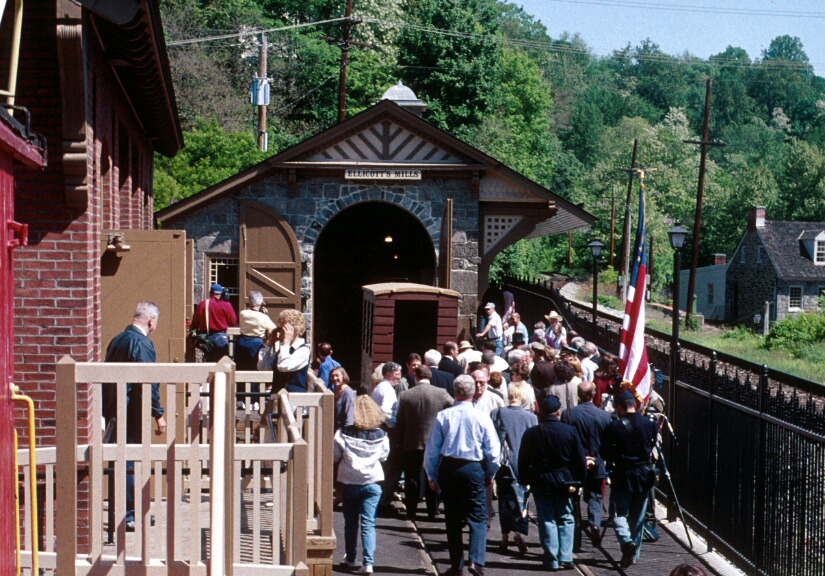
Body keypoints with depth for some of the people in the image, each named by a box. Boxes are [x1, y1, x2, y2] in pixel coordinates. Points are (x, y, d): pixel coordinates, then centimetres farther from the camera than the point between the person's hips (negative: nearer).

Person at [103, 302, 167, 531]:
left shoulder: (117, 340, 13)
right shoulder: (142, 343, -14)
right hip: (132, 413, -8)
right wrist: (158, 414, -16)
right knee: (131, 462, -3)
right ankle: (129, 516, 1)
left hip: (113, 409, 8)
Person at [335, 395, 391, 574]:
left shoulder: (343, 434, -11)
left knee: (351, 522, 15)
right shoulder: (381, 436, -5)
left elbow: (335, 456, -2)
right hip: (373, 482, 1)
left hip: (350, 483, 0)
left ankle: (350, 559, 26)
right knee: (368, 524, 1)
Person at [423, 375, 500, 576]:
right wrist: (490, 474, 12)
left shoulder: (443, 416, -2)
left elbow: (432, 449, 2)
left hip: (448, 468, 2)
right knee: (478, 517, 3)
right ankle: (476, 560, -14)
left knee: (453, 519, 11)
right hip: (473, 469, -2)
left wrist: (432, 476, 12)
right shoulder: (482, 417, -5)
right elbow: (493, 450, -3)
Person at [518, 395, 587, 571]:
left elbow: (523, 462, 1)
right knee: (566, 519, 11)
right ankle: (566, 557, 6)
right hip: (564, 482, 0)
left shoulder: (531, 434, -5)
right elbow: (580, 460, 0)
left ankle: (551, 560, 4)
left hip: (541, 482, 0)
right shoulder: (570, 431, -5)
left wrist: (525, 481, 11)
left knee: (547, 521, 5)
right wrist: (578, 481, 10)